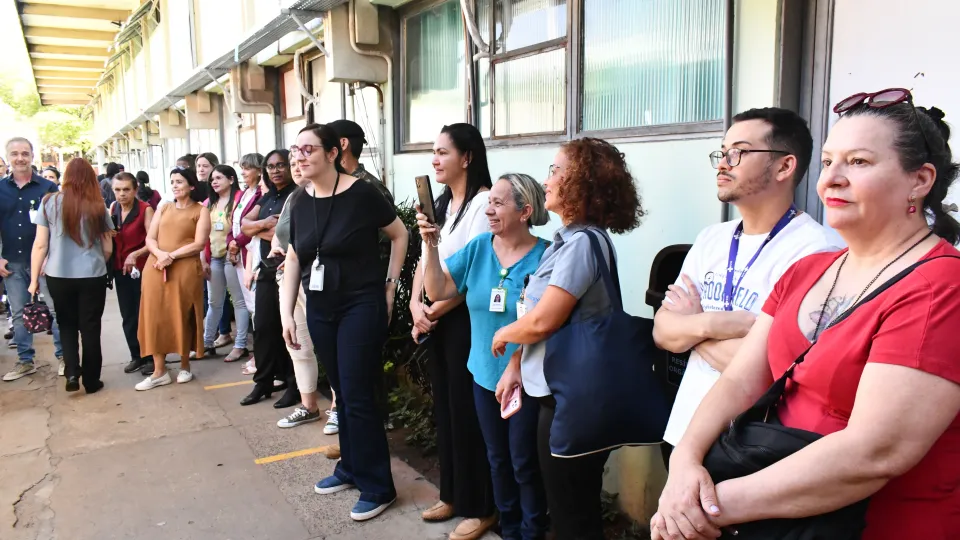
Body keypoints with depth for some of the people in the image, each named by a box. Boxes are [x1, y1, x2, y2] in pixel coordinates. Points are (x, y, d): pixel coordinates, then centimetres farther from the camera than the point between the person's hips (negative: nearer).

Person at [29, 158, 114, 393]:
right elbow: (108, 248, 3)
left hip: (58, 275, 0)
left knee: (67, 324, 18)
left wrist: (34, 279, 5)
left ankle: (71, 372, 4)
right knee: (90, 327, 10)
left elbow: (40, 245, -3)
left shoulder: (49, 202, -4)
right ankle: (91, 380, 18)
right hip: (92, 276, 0)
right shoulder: (98, 207, -2)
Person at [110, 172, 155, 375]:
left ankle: (150, 356, 11)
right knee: (127, 316, 12)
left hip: (141, 269, -6)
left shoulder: (145, 209, -12)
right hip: (120, 270, 6)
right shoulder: (113, 209, 6)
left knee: (143, 314, 0)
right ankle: (136, 355, 23)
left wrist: (135, 254, -29)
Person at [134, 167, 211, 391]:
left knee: (181, 317, 3)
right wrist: (160, 254, -13)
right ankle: (159, 371, 9)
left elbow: (199, 244, -8)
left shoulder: (201, 211, 2)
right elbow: (150, 239, 8)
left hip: (185, 269, -4)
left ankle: (185, 366, 18)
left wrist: (172, 256, -16)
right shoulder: (163, 208, 15)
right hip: (156, 268, 4)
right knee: (156, 317, 3)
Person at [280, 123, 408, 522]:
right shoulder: (300, 203, 4)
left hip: (361, 305, -6)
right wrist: (287, 313, 7)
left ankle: (377, 486, 10)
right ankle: (350, 468, 31)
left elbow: (400, 234, -2)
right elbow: (293, 259, 11)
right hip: (320, 309, 6)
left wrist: (390, 285, -1)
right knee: (341, 393, 14)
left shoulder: (361, 194, -14)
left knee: (358, 396, -3)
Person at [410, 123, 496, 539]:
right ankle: (452, 495, 29)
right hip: (436, 317, 8)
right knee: (445, 407, 14)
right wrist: (416, 304, -3)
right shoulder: (441, 203, 13)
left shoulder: (483, 201, -13)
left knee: (468, 411, 0)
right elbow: (424, 258, 12)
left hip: (466, 317, -8)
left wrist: (434, 311, -10)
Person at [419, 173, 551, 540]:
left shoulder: (544, 255, -16)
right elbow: (438, 291, -3)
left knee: (524, 463, 9)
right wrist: (430, 244, -15)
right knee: (497, 460, 19)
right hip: (485, 375, 5)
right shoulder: (479, 247, -3)